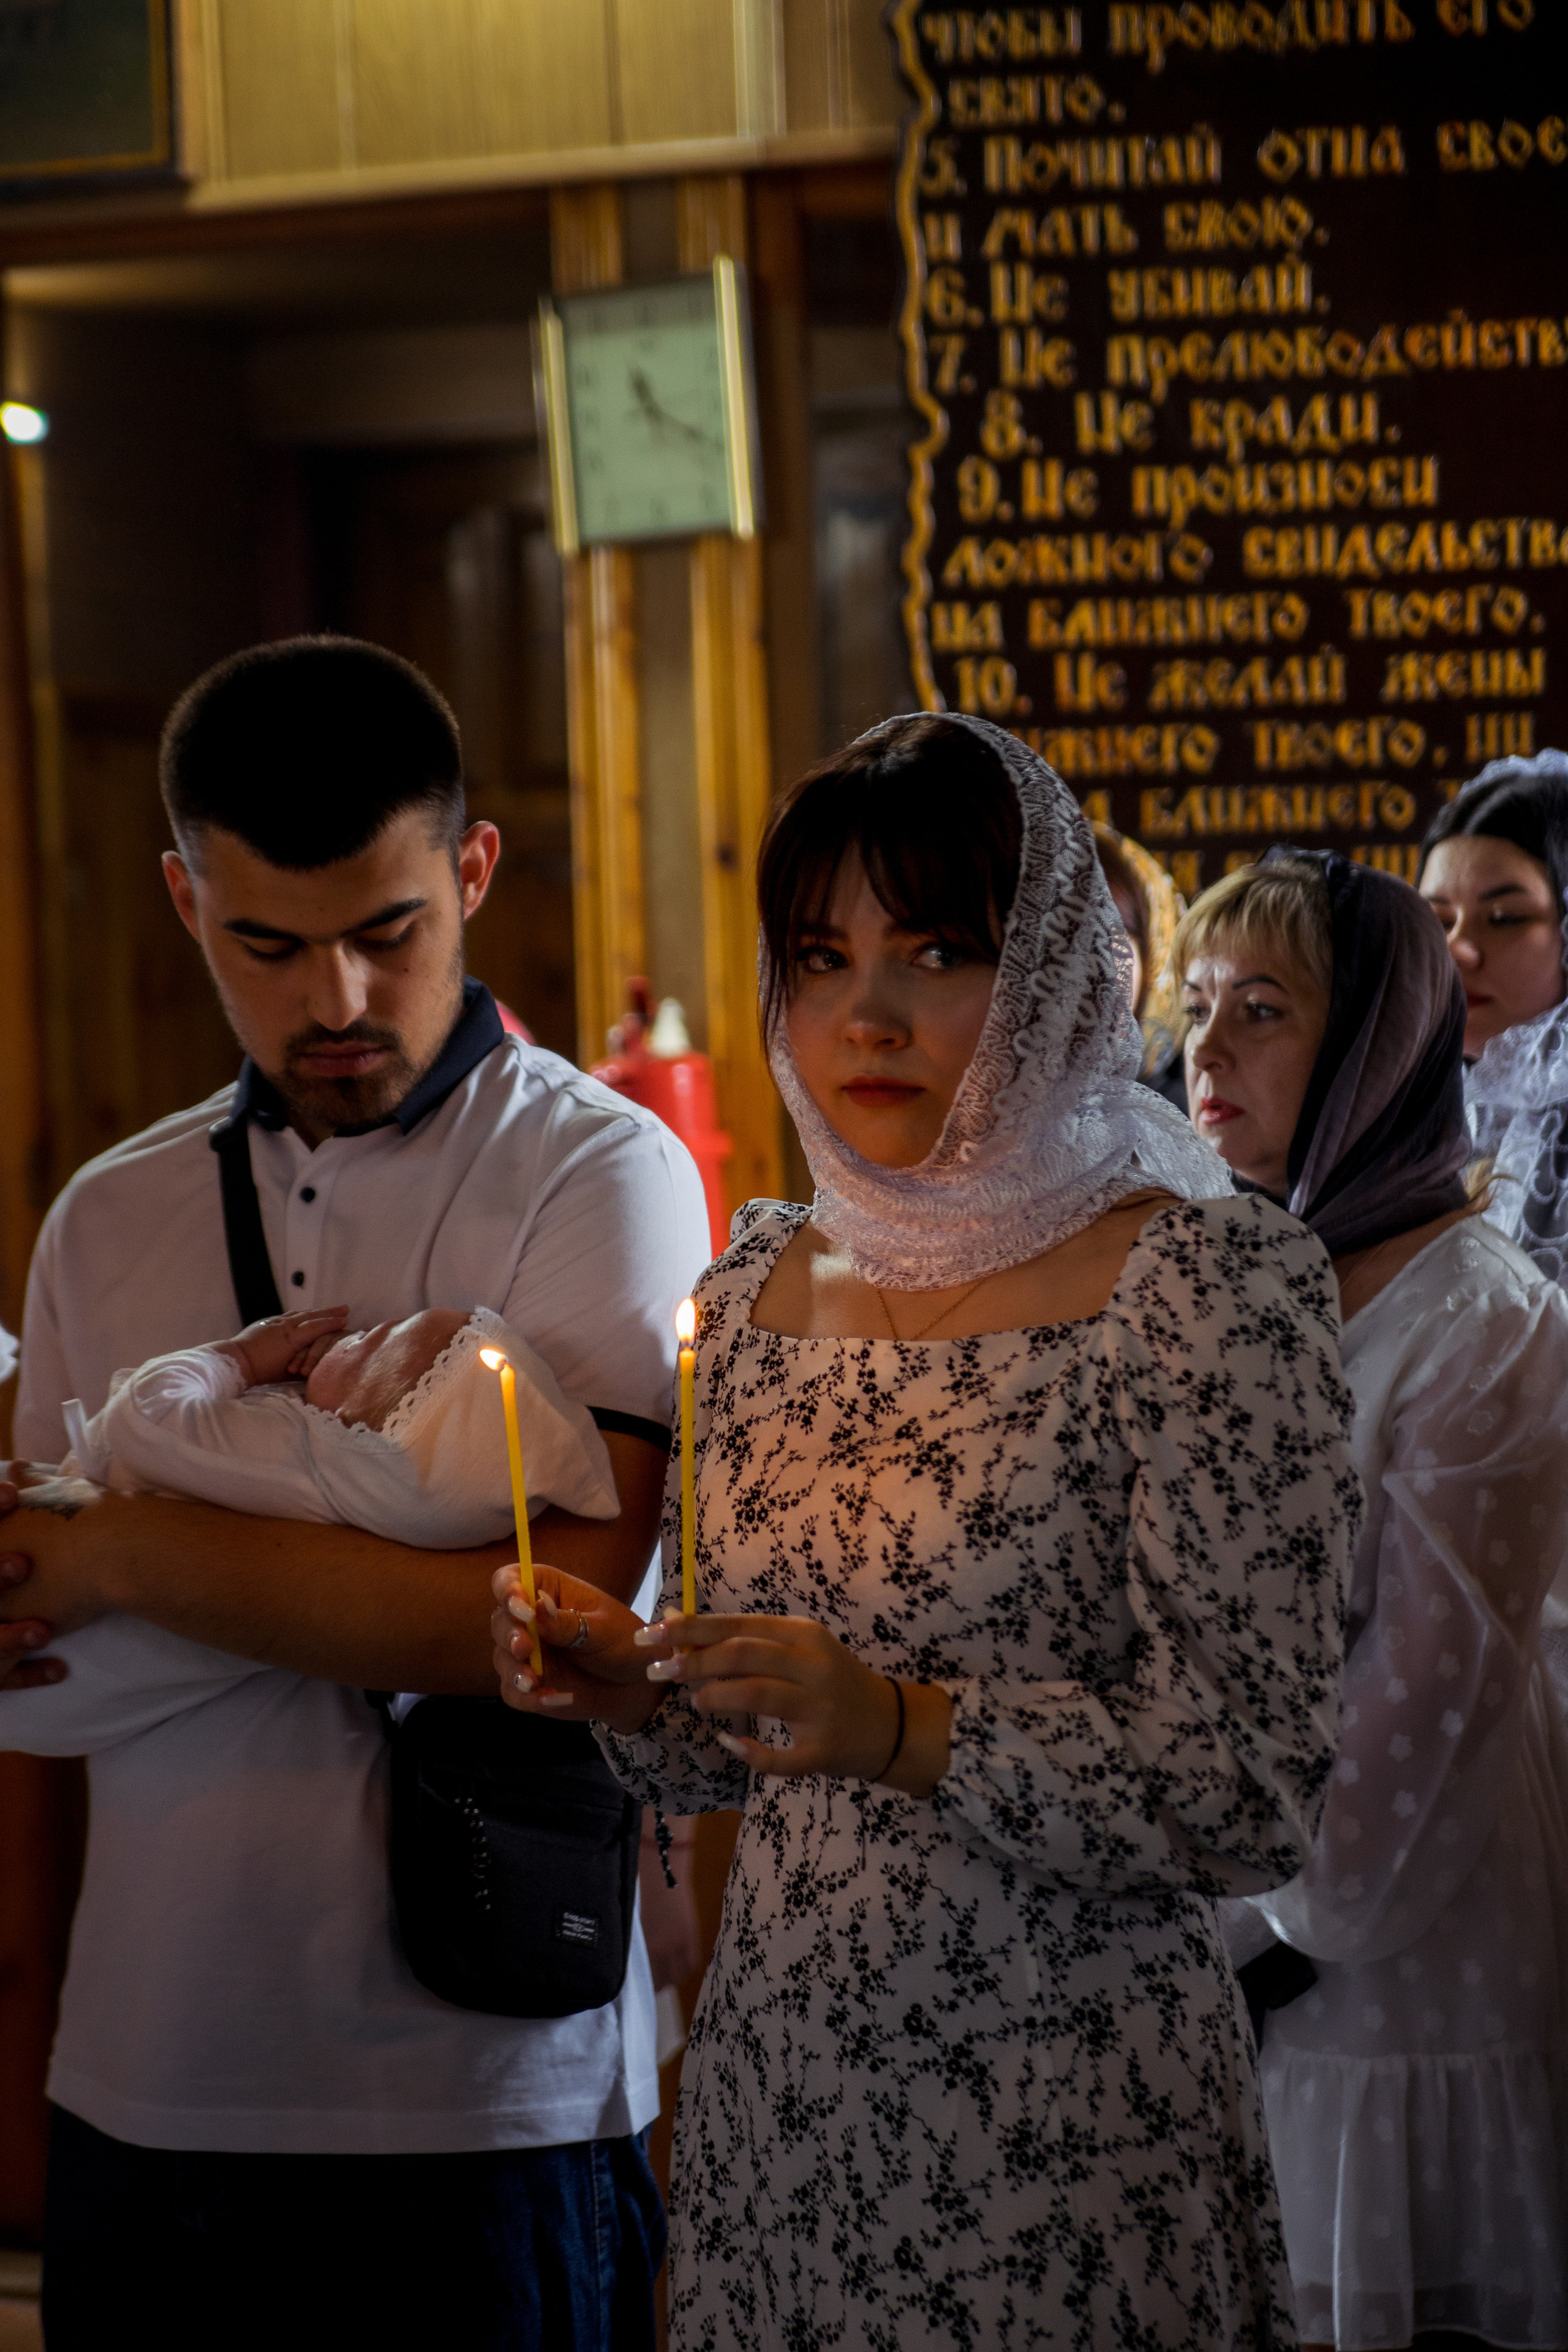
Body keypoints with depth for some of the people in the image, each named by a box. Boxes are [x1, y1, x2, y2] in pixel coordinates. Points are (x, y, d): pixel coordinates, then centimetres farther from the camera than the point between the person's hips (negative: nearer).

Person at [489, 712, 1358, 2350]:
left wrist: (909, 1730, -25)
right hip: (771, 2109, 5)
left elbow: (1259, 1793, -15)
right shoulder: (759, 1287, 7)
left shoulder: (1206, 1282, -11)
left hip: (1054, 2146, -5)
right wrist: (627, 1688, -5)